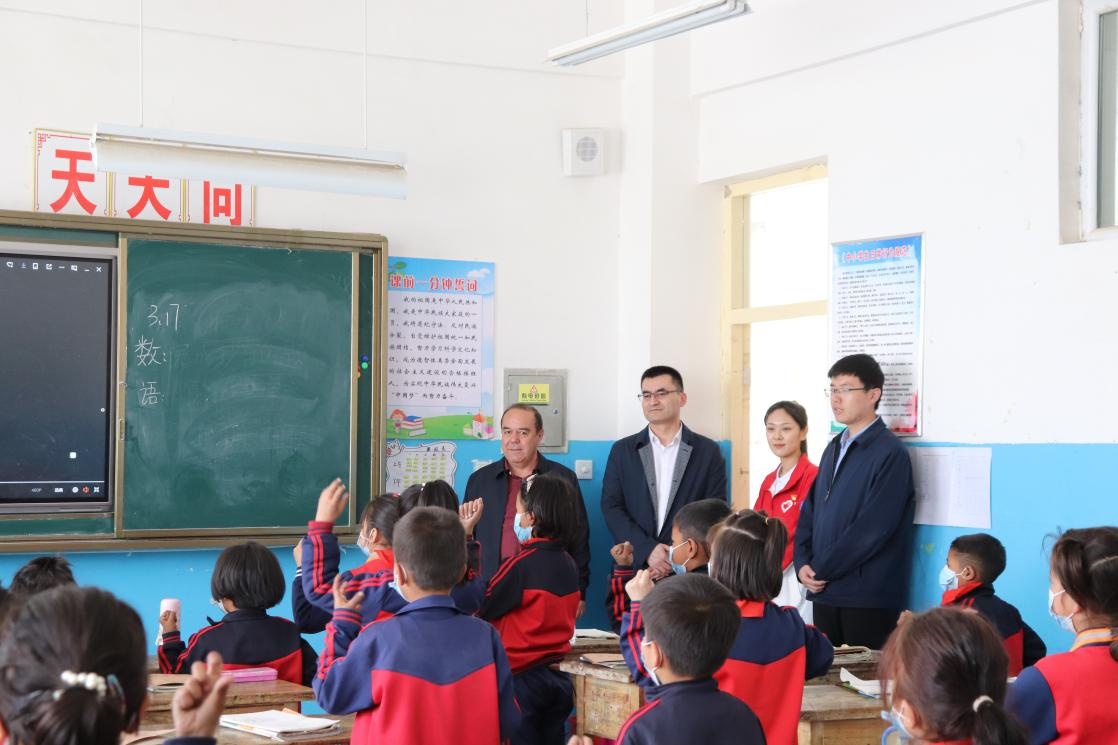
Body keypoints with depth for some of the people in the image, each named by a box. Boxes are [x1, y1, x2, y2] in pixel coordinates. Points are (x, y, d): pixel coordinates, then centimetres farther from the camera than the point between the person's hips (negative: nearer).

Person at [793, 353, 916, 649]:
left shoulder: (889, 453, -10)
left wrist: (822, 569, -12)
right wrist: (802, 563, 1)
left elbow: (873, 527, -17)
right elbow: (809, 511, 17)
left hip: (868, 599, -7)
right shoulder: (834, 449, 15)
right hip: (824, 592, 7)